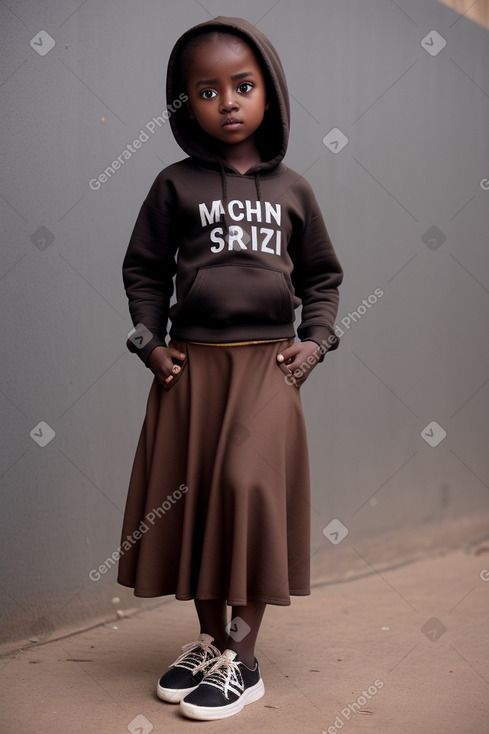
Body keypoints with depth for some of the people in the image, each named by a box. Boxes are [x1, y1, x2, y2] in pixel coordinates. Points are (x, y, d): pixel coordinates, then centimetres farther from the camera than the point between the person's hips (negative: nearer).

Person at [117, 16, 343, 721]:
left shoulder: (292, 188, 7)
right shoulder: (176, 186, 4)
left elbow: (322, 274, 15)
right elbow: (143, 267, 9)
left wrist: (315, 341, 2)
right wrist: (151, 341, -1)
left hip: (268, 365, -1)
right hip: (191, 366, 1)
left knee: (252, 490, -11)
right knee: (189, 494, 6)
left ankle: (243, 657, 1)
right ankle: (208, 638, 25)